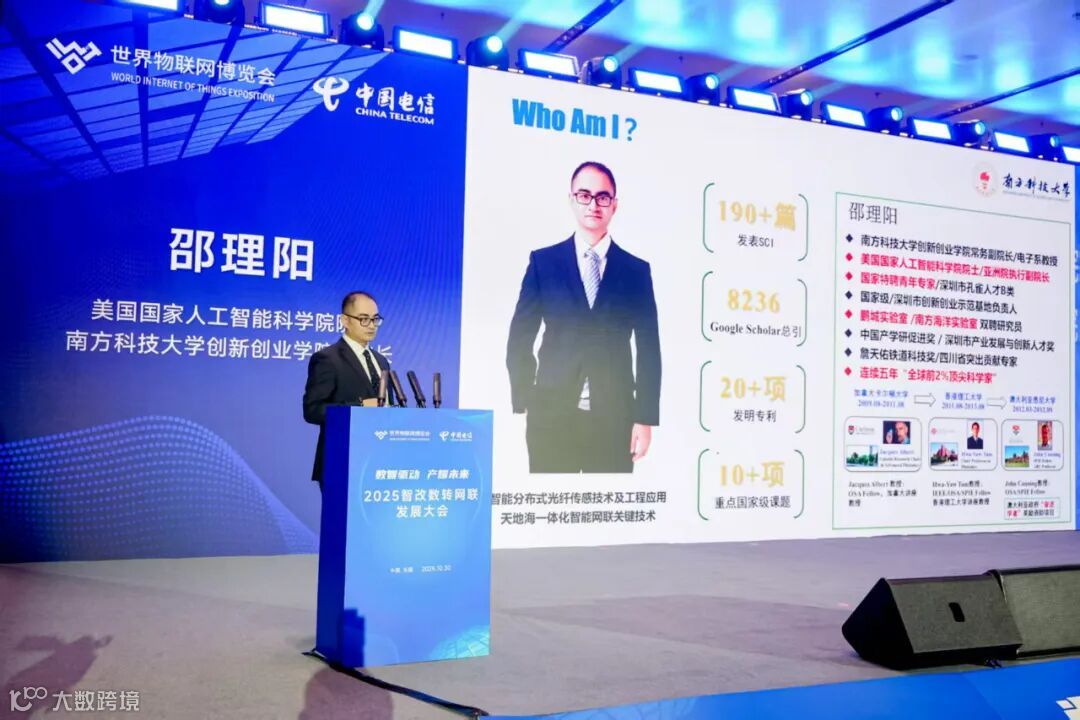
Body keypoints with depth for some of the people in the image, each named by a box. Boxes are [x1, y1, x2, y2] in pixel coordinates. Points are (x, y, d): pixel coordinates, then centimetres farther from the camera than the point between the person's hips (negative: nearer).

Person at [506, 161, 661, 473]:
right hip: (551, 415, 0)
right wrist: (524, 403, -2)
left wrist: (645, 418, 0)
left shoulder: (636, 270, 8)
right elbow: (520, 338, 5)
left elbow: (648, 350, 6)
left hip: (614, 418, 1)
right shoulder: (543, 261, 6)